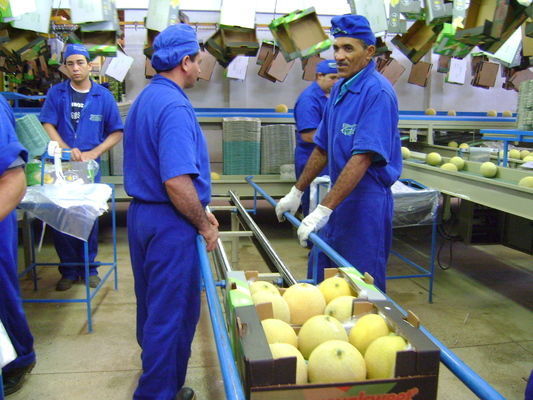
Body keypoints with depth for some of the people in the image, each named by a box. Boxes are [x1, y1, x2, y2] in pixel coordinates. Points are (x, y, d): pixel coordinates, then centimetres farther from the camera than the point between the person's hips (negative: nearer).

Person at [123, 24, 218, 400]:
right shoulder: (174, 106, -19)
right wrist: (204, 225, -13)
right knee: (173, 312, 4)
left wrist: (200, 211, 17)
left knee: (152, 305, 22)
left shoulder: (145, 98, 12)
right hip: (169, 221, -10)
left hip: (141, 213, 10)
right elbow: (177, 183, -28)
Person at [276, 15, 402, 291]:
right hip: (339, 199, 8)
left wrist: (323, 210, -27)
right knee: (324, 280, 17)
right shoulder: (340, 89, 9)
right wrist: (296, 192, 18)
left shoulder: (377, 92, -17)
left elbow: (362, 158, -25)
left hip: (366, 201, -8)